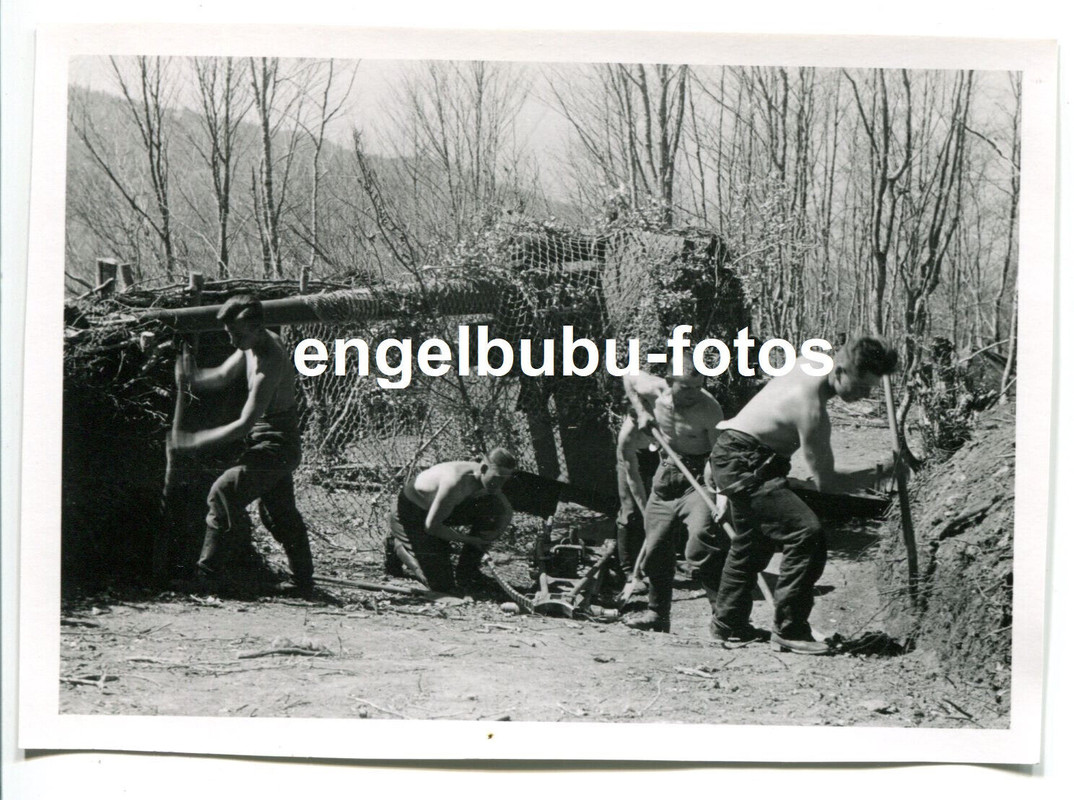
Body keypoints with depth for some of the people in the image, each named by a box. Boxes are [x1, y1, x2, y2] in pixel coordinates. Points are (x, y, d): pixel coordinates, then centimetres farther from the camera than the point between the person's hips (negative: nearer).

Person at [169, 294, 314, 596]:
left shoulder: (270, 363, -26)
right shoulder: (253, 344, 4)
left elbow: (245, 424, -27)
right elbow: (223, 375, -1)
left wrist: (194, 441, -23)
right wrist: (192, 379, -21)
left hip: (275, 443, -11)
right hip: (280, 444, 11)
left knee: (225, 491, -18)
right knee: (280, 512, 18)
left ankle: (209, 574, -12)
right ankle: (304, 580, 30)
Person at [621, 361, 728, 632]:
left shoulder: (708, 408, -22)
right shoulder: (655, 389, -8)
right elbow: (629, 378, 15)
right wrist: (641, 412, 3)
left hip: (700, 476, -6)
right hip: (666, 474, 6)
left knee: (702, 539, -27)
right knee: (656, 547, 11)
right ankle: (658, 614, 29)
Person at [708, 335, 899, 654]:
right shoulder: (811, 407, -27)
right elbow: (825, 481, -20)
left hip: (734, 458, 11)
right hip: (744, 464, -11)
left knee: (752, 542, 23)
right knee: (807, 535, -18)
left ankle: (728, 623, 37)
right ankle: (790, 630, -8)